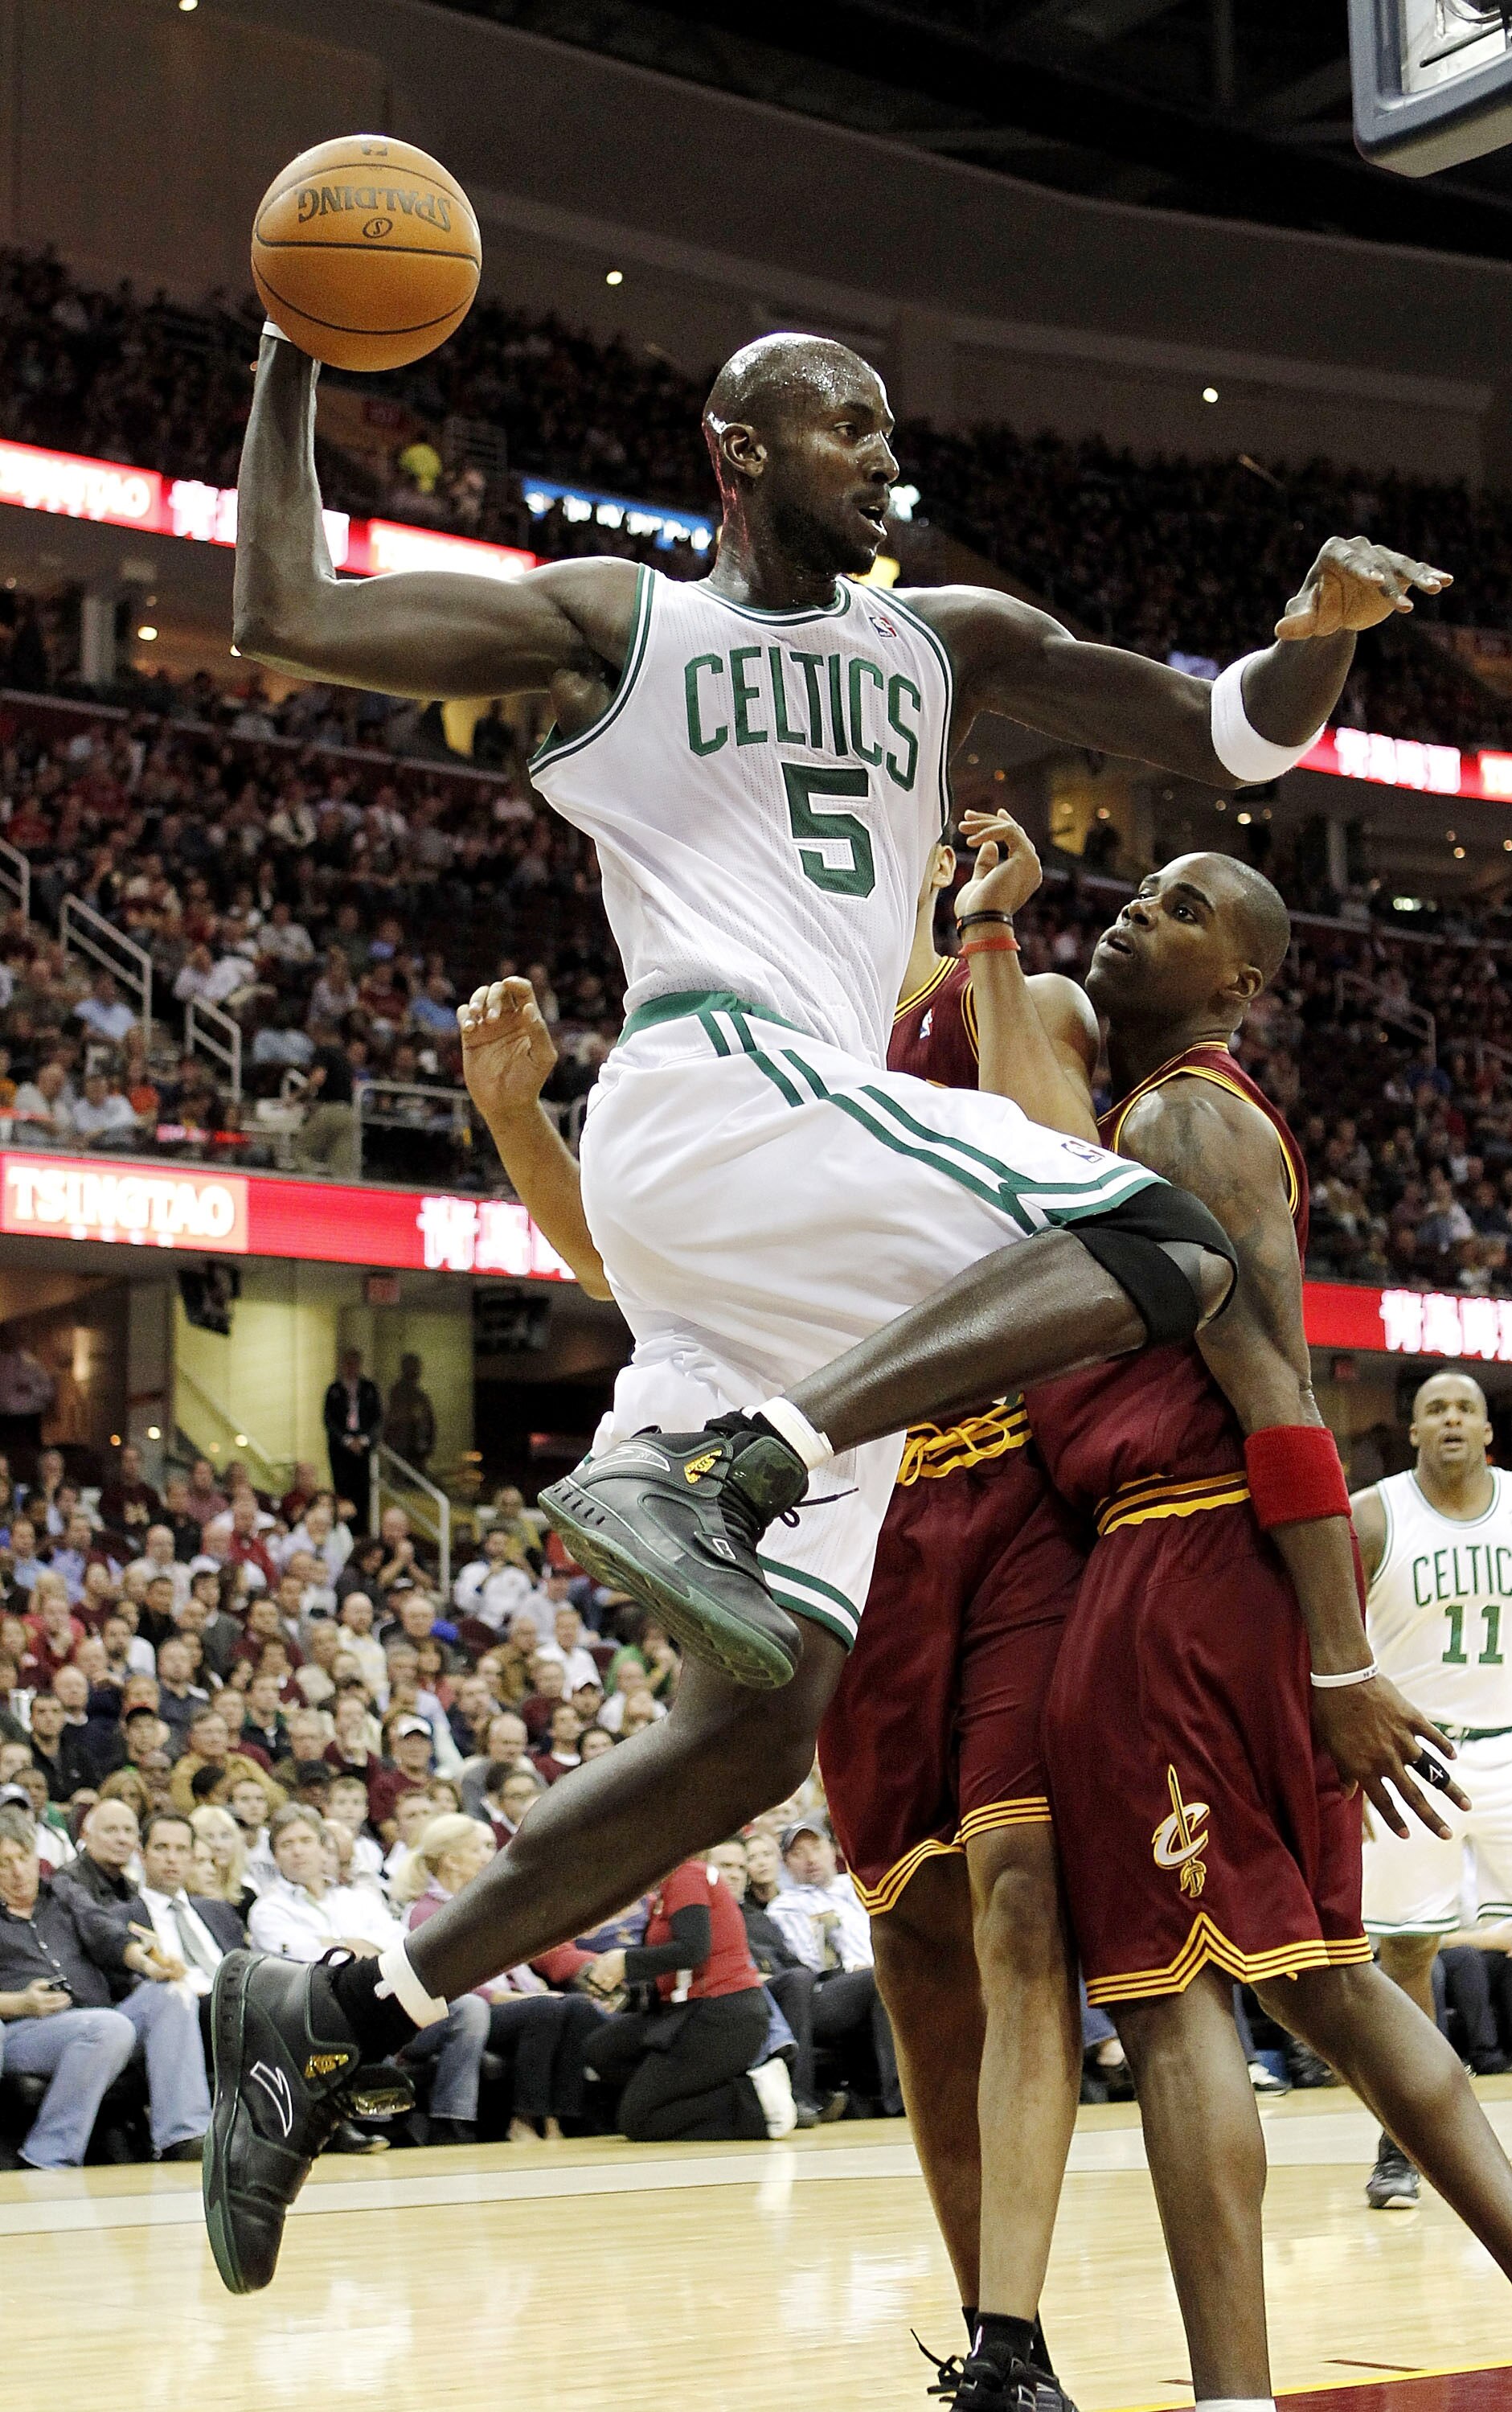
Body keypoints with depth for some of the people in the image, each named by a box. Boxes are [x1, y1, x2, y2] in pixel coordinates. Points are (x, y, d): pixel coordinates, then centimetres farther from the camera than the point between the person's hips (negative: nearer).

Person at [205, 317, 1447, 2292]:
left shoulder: (950, 642, 23)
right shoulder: (614, 623, 9)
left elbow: (1230, 739, 17)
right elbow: (286, 615, 1)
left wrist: (1320, 632, -4)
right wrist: (296, 361, 3)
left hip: (817, 1166, 7)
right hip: (714, 1093, -6)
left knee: (761, 1724, -1)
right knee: (1169, 1250, -24)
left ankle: (344, 2013, 2)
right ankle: (711, 1462, -34)